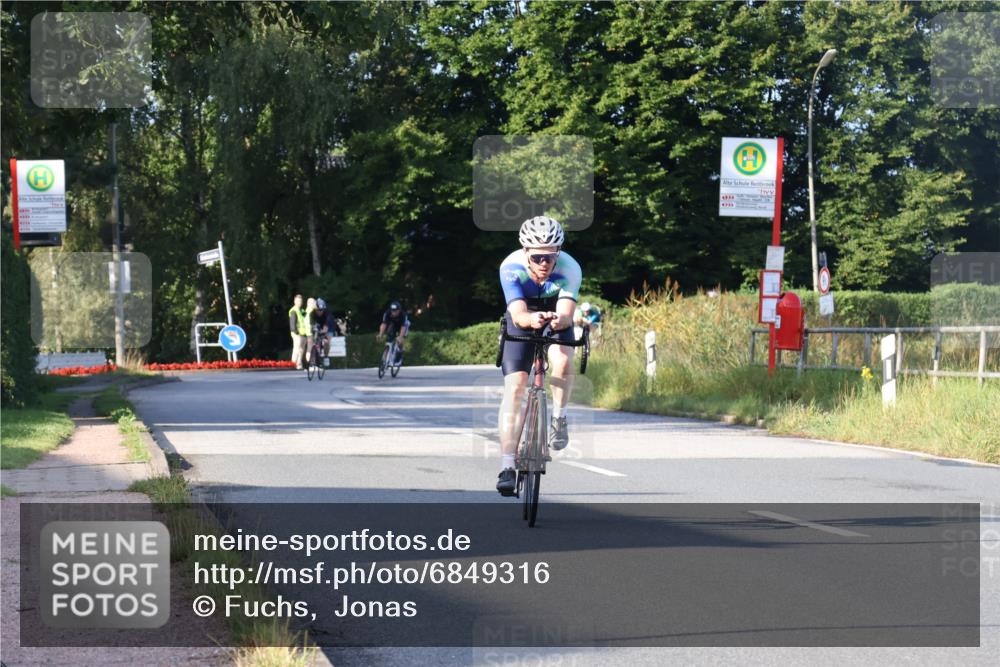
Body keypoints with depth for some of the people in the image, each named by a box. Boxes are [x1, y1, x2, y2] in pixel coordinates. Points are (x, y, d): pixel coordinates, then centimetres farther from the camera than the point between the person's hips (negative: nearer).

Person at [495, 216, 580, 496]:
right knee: (514, 387, -14)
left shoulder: (569, 269, -31)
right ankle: (507, 466, -13)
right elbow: (518, 314, -39)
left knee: (562, 361, -32)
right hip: (523, 320, 0)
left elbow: (566, 313, -39)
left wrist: (559, 319, -61)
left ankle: (559, 417, -4)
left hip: (556, 318, 0)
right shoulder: (511, 267, -31)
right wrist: (532, 319, -61)